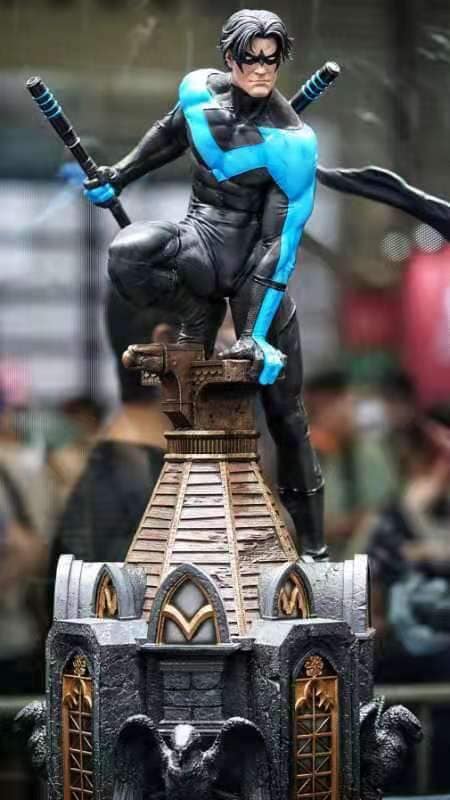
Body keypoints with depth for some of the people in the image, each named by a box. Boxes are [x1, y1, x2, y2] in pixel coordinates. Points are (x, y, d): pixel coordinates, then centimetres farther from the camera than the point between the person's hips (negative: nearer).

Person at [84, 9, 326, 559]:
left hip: (251, 262, -3)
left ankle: (312, 543, 10)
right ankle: (199, 319, -4)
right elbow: (169, 136, 18)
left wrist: (258, 331, -23)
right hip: (199, 240, 3)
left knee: (284, 407, -2)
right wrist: (116, 177, 25)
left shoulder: (290, 141, -17)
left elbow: (282, 240, -19)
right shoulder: (202, 91, -6)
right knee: (127, 255, -34)